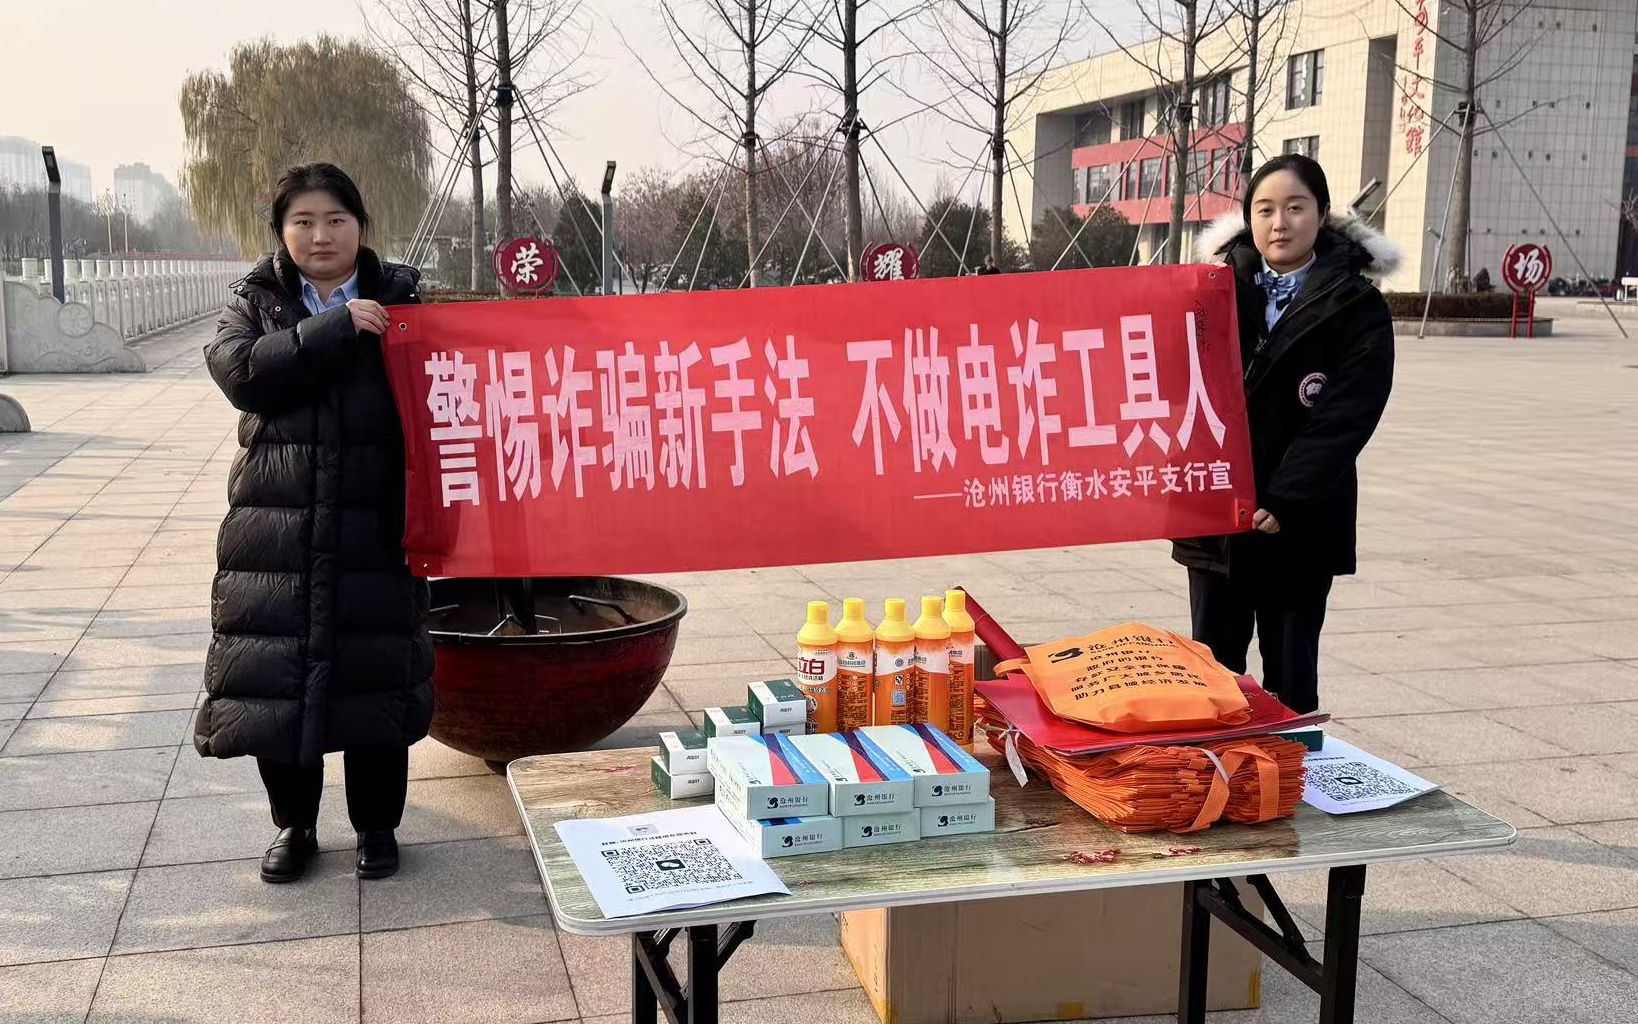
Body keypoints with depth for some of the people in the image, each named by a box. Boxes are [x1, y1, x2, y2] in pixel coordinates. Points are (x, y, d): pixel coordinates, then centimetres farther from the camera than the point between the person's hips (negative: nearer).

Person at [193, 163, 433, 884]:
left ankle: (376, 825, 22)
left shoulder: (399, 298, 6)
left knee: (375, 673, 3)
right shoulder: (256, 301, 9)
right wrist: (334, 328, -19)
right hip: (277, 527, 1)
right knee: (278, 674, 5)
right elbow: (238, 371, -11)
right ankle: (293, 824, 25)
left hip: (374, 527, -1)